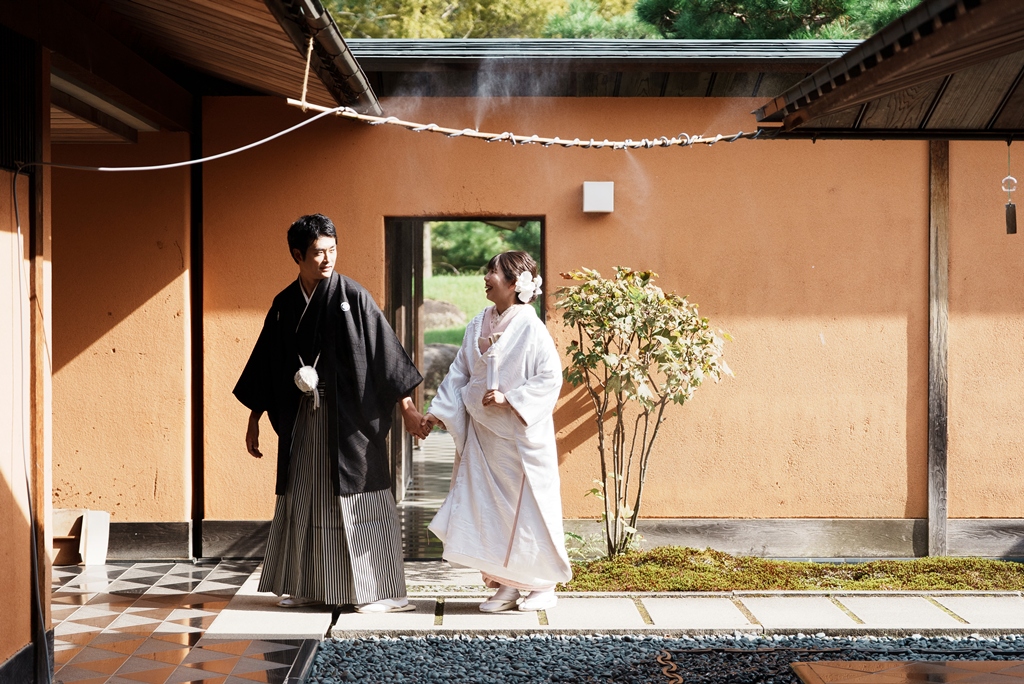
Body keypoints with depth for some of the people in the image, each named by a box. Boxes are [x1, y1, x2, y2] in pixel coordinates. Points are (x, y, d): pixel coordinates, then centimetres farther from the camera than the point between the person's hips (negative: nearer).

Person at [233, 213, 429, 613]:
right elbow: (266, 363, 13)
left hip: (349, 417, -4)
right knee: (302, 500, 10)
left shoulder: (352, 296, -6)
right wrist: (254, 420, 15)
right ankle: (305, 586, 22)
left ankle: (382, 592, 3)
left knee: (358, 500, -3)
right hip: (301, 419, 4)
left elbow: (385, 349, -6)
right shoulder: (284, 304, 7)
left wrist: (406, 407, -8)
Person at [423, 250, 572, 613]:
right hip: (482, 434, 6)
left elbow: (550, 377, -14)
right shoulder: (478, 325, 7)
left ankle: (543, 585, 15)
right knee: (487, 508, 6)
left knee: (527, 508, 1)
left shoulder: (530, 328, -12)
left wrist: (509, 398, -20)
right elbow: (459, 372, 11)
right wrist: (438, 410, 3)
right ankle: (504, 585, 16)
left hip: (520, 436, -6)